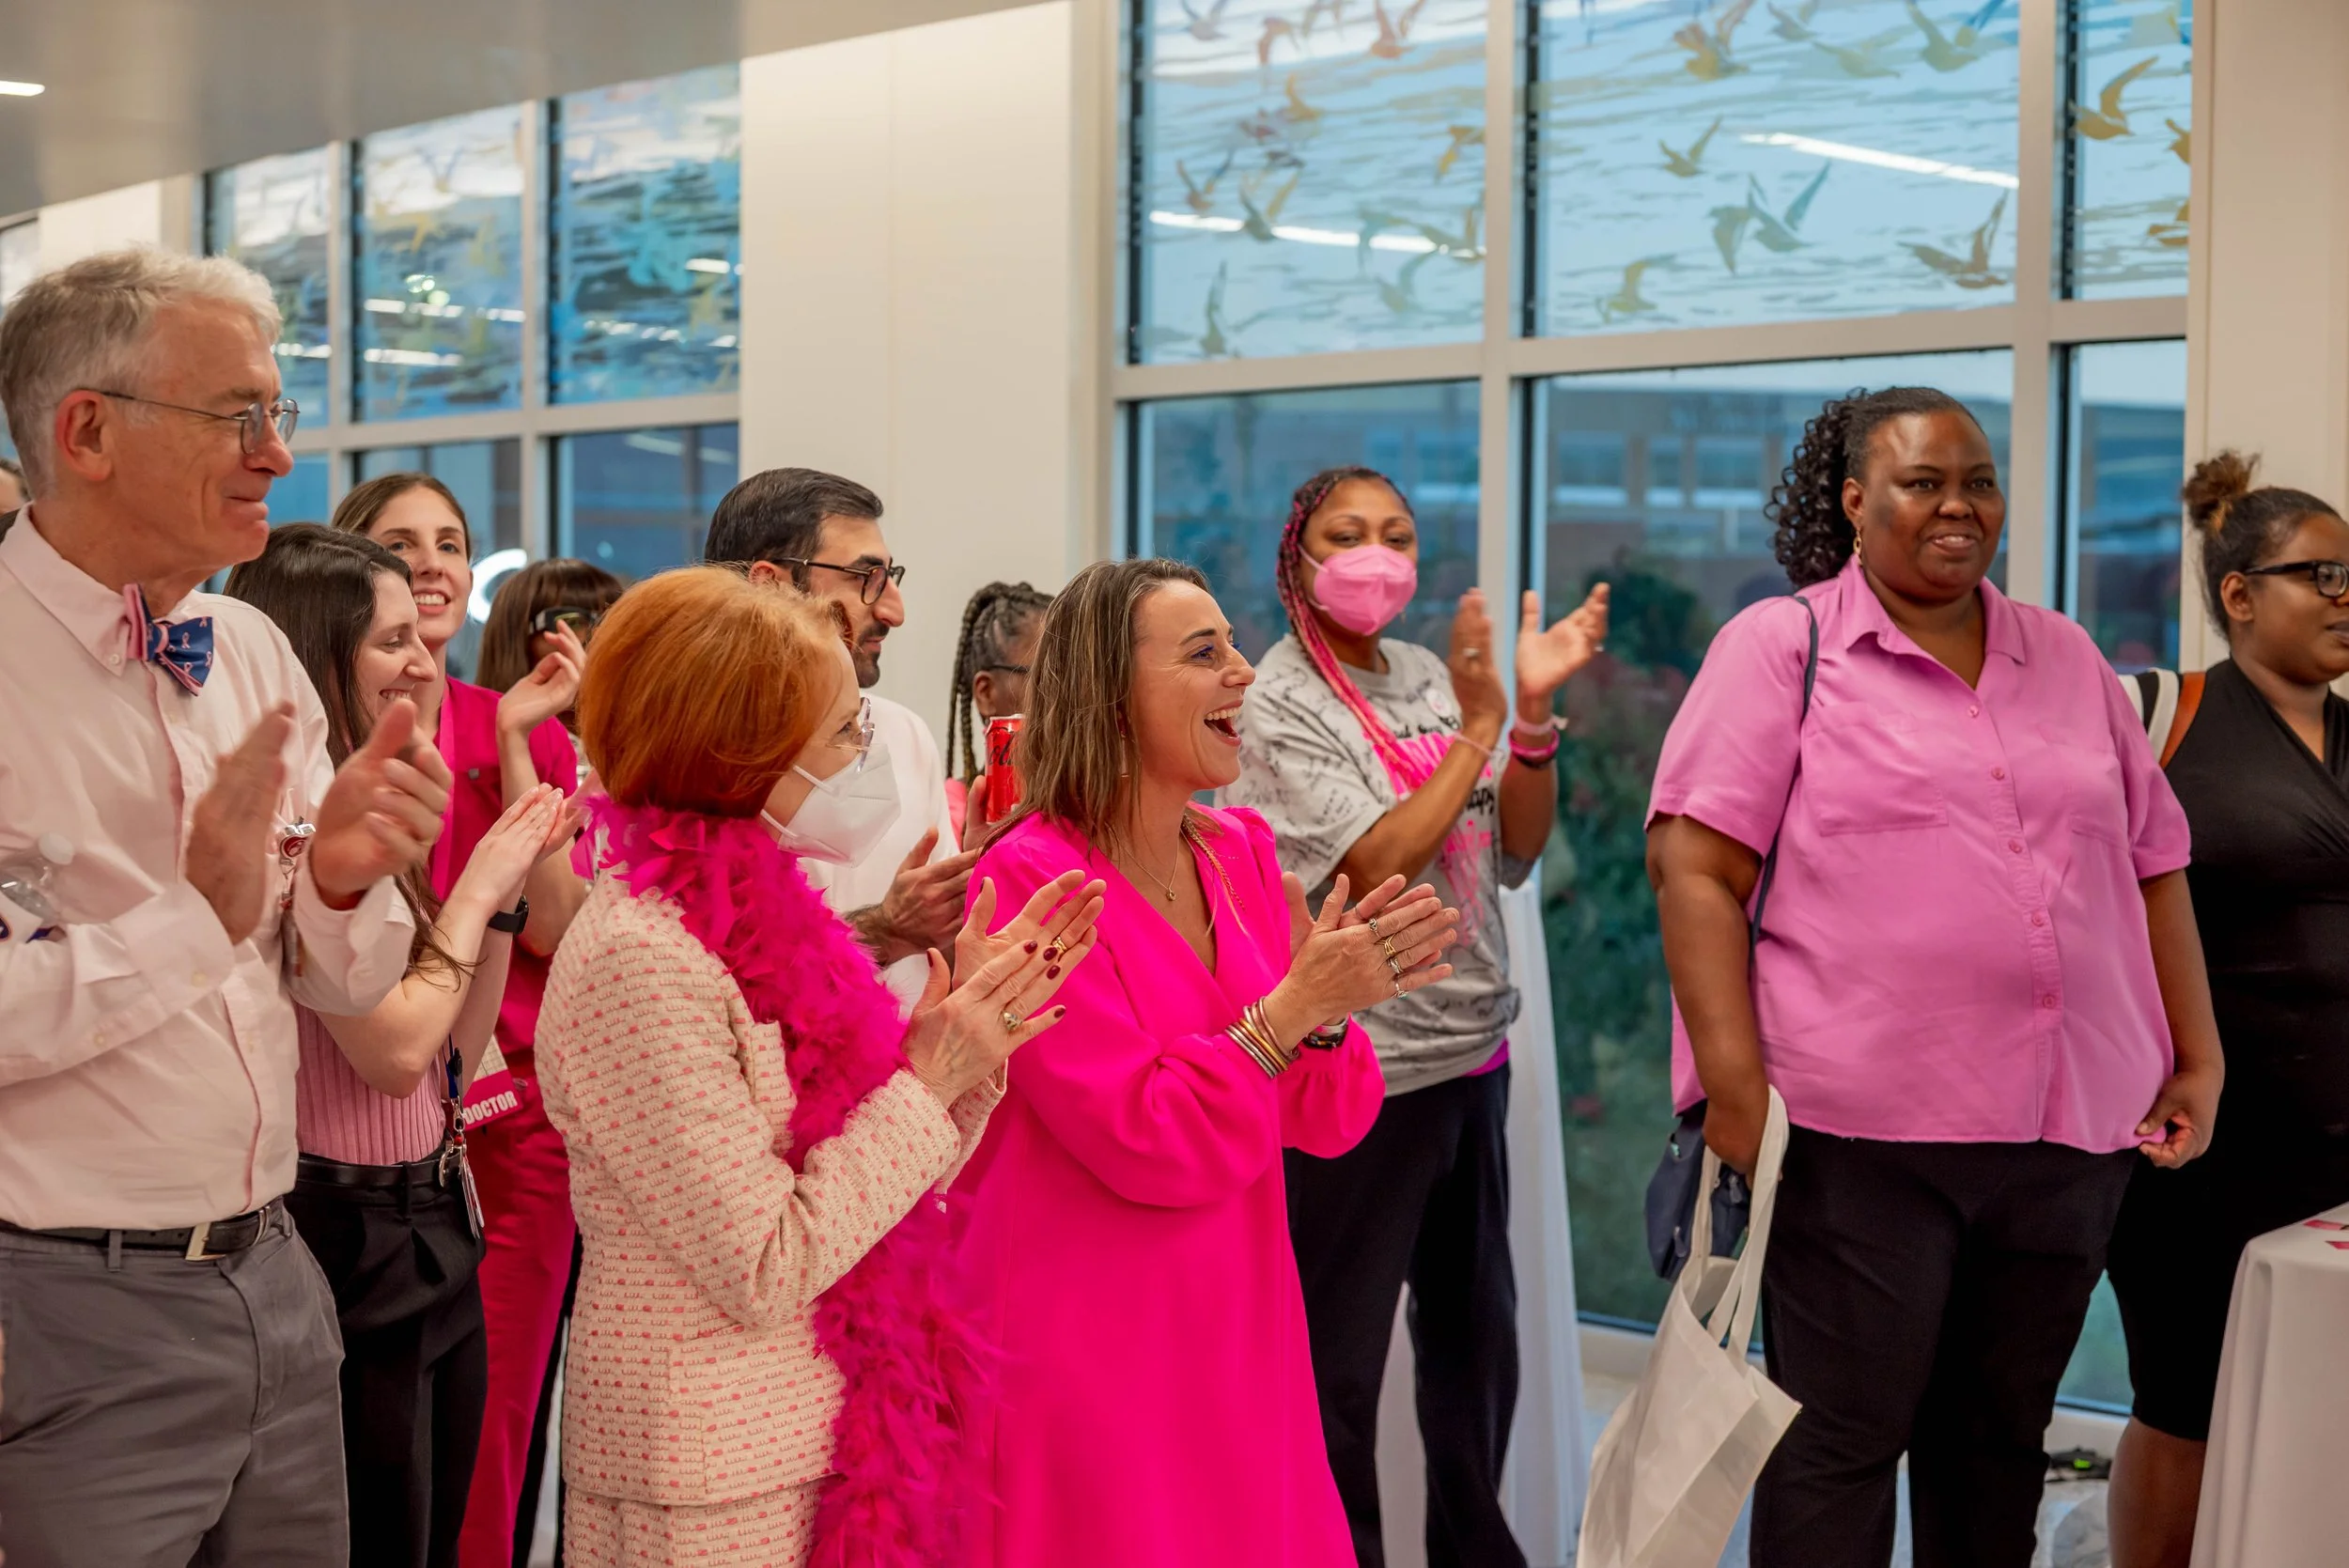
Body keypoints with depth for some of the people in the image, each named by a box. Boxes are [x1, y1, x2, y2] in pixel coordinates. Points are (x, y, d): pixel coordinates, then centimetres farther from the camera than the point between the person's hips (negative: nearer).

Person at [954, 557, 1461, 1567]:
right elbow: (1143, 1143, -19)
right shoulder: (1031, 882, -15)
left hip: (1238, 1339, 6)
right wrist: (1292, 1005, -24)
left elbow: (1326, 1124, 3)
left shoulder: (1242, 853, 4)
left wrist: (1328, 1011, -16)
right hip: (1089, 1360, -6)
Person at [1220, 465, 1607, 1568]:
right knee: (1338, 1360, 4)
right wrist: (1479, 725, -19)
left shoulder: (1432, 676, 7)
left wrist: (1535, 712, -8)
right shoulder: (1278, 709, -11)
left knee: (1478, 1331, 19)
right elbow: (1377, 866, -21)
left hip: (1472, 1053, 7)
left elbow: (1513, 854, 5)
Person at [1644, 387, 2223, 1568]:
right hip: (1861, 1130, -5)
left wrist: (2199, 1059, 13)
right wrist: (1734, 1084, -17)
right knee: (1841, 1439, 0)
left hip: (2071, 1132, 5)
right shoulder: (1782, 647, -1)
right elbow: (1695, 865, -9)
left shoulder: (2065, 657, 16)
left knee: (2001, 1438, 14)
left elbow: (2152, 862, 19)